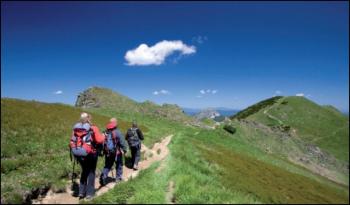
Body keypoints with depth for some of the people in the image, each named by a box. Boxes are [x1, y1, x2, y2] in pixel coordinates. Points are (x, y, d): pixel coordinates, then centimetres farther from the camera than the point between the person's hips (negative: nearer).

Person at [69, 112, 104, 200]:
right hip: (90, 153, -4)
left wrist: (74, 150, 16)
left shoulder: (76, 128, 0)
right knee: (91, 172, 14)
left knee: (84, 171, 24)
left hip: (78, 154, 4)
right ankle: (89, 193, 18)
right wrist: (103, 136, 4)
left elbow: (72, 141, 1)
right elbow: (100, 140, -16)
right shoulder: (93, 128, -13)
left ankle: (81, 192, 24)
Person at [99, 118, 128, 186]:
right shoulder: (118, 132, -17)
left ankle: (103, 177, 0)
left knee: (107, 166, 16)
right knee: (119, 165, 16)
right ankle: (118, 178, 24)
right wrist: (125, 150, -4)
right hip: (117, 152, -4)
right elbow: (122, 142, -16)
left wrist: (103, 151, 15)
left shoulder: (105, 132, 0)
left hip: (107, 153, 4)